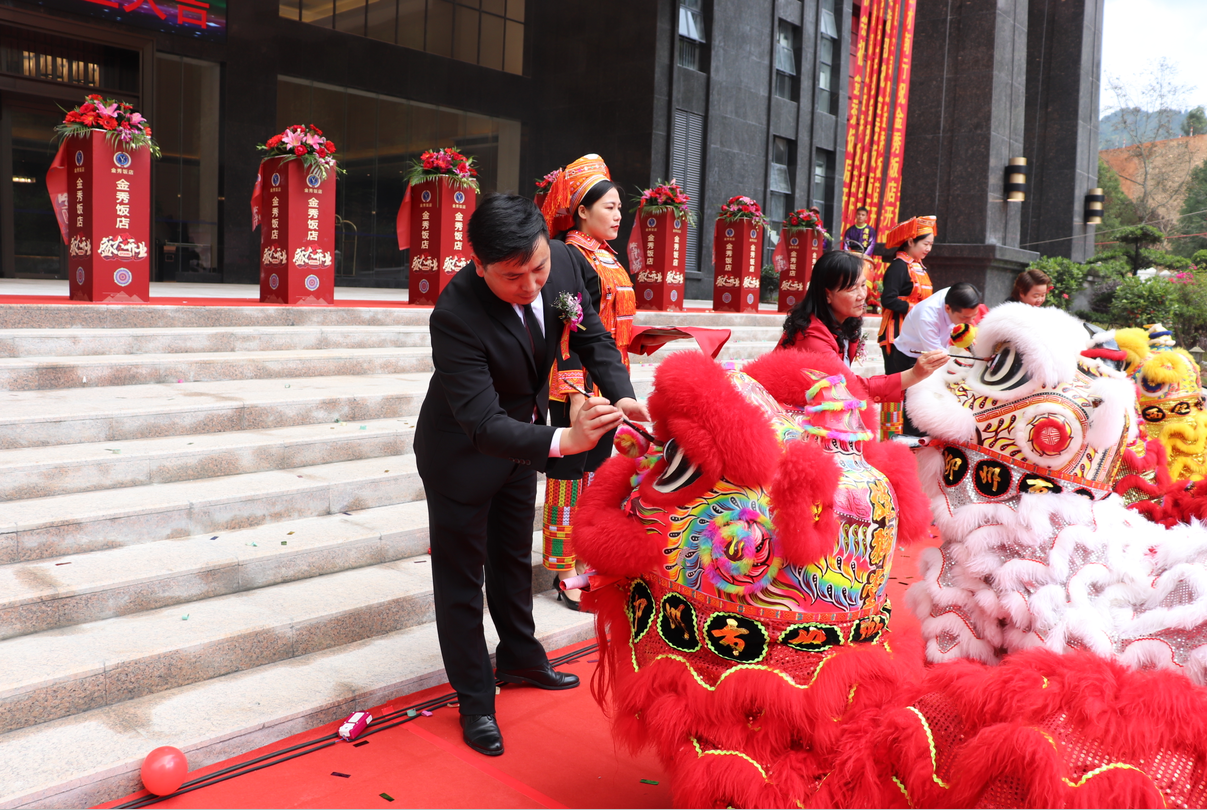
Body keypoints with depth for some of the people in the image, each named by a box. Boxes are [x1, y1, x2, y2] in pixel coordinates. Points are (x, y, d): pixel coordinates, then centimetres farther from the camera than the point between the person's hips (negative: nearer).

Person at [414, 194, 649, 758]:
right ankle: (475, 700, 28)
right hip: (462, 452, -6)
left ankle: (520, 658, 48)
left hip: (522, 436, 6)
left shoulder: (565, 262, -21)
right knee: (461, 574, 8)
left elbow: (592, 336, -7)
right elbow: (482, 423, -41)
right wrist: (561, 441, -56)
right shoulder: (456, 316, -38)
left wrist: (620, 395, -25)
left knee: (513, 556, 25)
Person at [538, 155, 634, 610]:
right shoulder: (571, 257, -13)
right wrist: (576, 392, -24)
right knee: (571, 473, 0)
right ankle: (566, 571, 10)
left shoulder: (606, 257, 14)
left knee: (595, 470, 16)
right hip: (580, 383, -9)